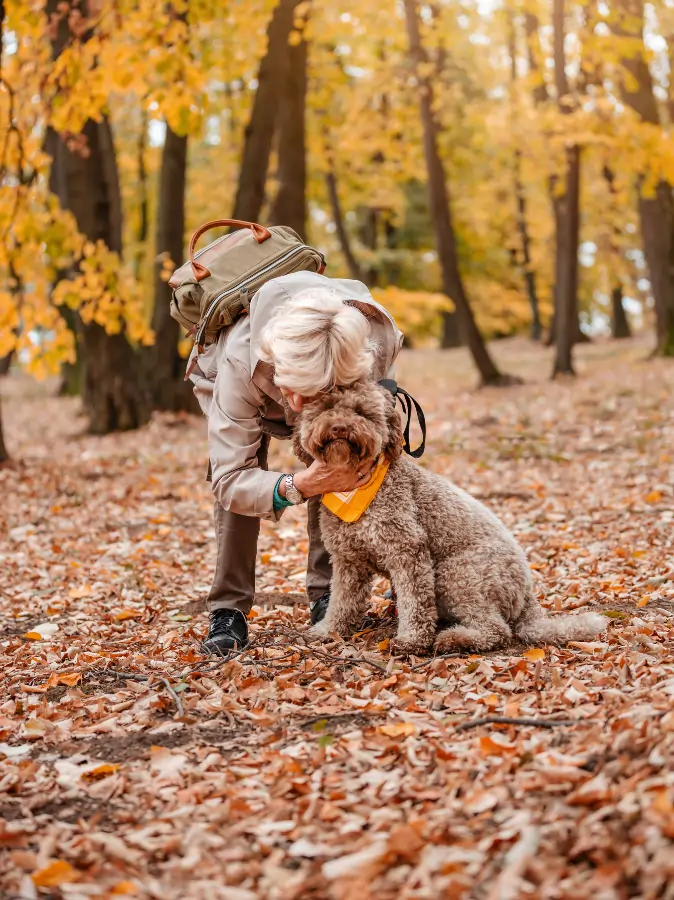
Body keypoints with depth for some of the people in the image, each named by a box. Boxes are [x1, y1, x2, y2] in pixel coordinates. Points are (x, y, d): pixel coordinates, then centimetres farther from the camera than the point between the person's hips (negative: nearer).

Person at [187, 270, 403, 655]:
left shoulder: (377, 338, -42)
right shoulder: (241, 362, -47)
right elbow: (230, 480, -43)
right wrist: (296, 487, -60)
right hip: (221, 378, -2)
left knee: (326, 468, -18)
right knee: (241, 474, -24)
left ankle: (327, 596, -4)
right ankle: (228, 611, -16)